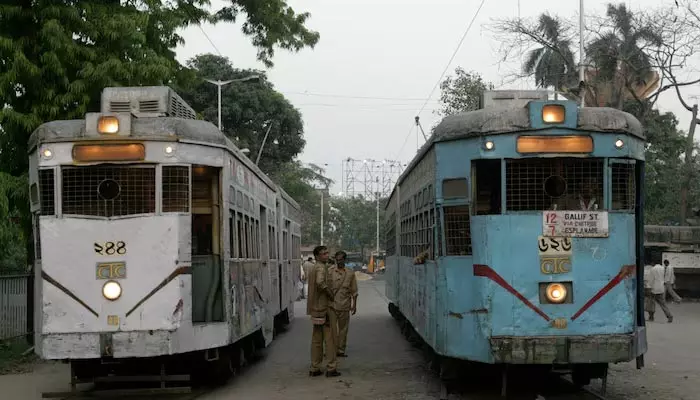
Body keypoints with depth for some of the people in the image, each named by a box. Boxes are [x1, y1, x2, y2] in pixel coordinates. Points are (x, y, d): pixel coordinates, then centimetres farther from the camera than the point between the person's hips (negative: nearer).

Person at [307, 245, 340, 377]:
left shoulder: (314, 268, 17)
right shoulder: (321, 268, -14)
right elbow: (320, 282, -33)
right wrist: (331, 294, -20)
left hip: (315, 309, 9)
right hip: (324, 308, -9)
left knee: (316, 339, 11)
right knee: (329, 338, -3)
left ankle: (314, 369, 14)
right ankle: (331, 368, -1)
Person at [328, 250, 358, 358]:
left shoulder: (350, 273, 7)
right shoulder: (330, 271, 1)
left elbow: (354, 291, 10)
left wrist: (354, 305, 6)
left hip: (344, 305, 2)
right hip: (332, 305, -2)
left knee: (343, 328, 7)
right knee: (331, 328, -3)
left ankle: (341, 350, 15)